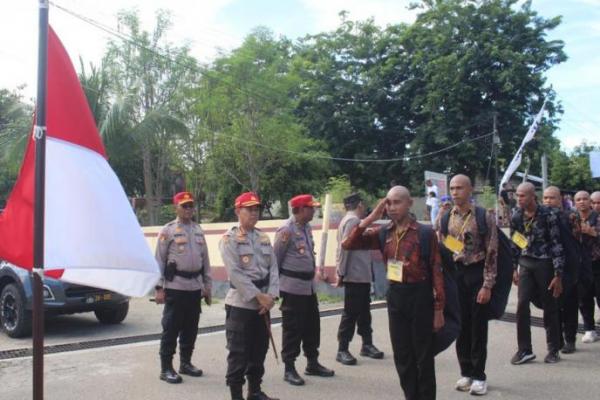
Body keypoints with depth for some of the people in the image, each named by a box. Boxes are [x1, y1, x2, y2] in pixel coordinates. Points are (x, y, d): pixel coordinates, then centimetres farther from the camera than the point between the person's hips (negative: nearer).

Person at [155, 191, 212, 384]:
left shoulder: (198, 230, 12)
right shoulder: (168, 230, -4)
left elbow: (205, 259, 14)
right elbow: (159, 260, -6)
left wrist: (207, 285, 12)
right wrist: (159, 288, -11)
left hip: (195, 287, 5)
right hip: (175, 286, -5)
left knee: (191, 328, 13)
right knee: (171, 328, 0)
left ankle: (185, 363, 26)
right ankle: (166, 368, 9)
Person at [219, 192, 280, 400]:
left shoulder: (264, 237, 11)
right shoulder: (229, 239, -8)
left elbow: (273, 268, 7)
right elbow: (235, 273, -15)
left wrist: (271, 296, -7)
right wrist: (258, 296, -17)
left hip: (263, 304, 6)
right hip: (240, 303, -6)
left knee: (259, 351, 14)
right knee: (238, 353, -1)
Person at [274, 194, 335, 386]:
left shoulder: (307, 228, 11)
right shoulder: (286, 230, -16)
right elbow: (275, 259, -12)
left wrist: (312, 275, 18)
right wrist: (275, 286, -7)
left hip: (309, 285, 9)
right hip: (293, 287, -9)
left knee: (312, 325, 16)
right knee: (293, 328, 0)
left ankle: (312, 363, 29)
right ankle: (289, 369, 11)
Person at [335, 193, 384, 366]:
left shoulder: (352, 220, 16)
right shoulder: (352, 221, -15)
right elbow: (344, 247, -21)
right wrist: (341, 273, -18)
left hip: (362, 276, 10)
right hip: (355, 276, -10)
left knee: (364, 311, 16)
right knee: (351, 313, -4)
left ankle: (367, 345, 25)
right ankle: (342, 350, 3)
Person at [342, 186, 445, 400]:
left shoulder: (425, 233, -9)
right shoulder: (383, 233, 4)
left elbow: (436, 272, -8)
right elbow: (348, 245, -1)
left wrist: (438, 309, -9)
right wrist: (370, 218, -9)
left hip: (420, 296, -4)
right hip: (394, 296, 5)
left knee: (423, 357, 7)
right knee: (402, 357, 13)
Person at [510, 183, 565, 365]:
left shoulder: (548, 215, -11)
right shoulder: (517, 217, 3)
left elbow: (557, 245, -11)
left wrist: (558, 275, -13)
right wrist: (514, 268, 10)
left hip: (544, 264, -4)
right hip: (526, 264, 4)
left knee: (550, 307, 5)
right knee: (522, 305, -4)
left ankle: (553, 350, 19)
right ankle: (524, 350, 6)